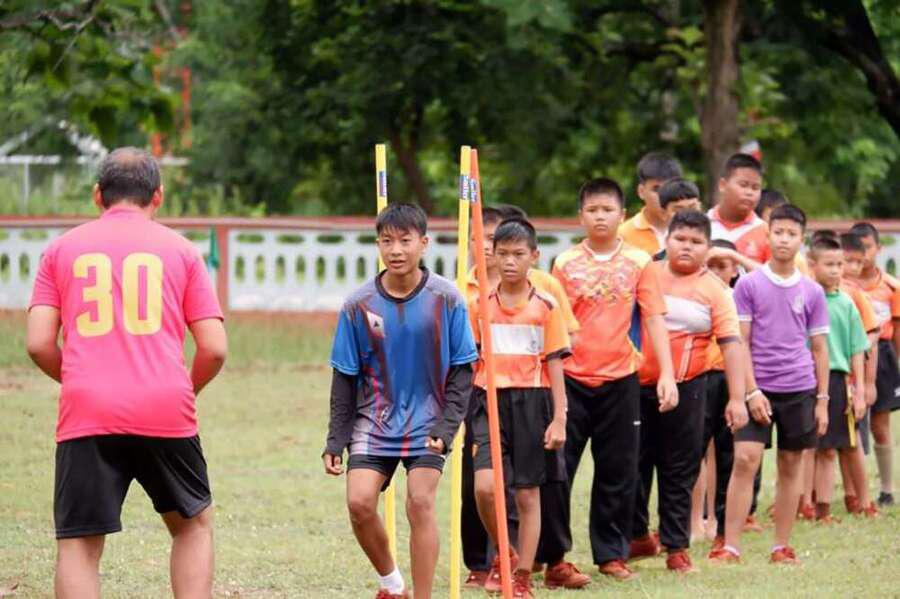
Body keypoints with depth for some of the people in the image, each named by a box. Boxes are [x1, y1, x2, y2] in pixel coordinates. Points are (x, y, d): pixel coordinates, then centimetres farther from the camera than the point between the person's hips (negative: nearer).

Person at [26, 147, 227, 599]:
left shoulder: (61, 248, 12)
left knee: (78, 545, 2)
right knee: (193, 524, 19)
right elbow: (214, 349, 5)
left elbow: (39, 345, 4)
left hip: (86, 413, 0)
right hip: (166, 412, 0)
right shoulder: (179, 250, 11)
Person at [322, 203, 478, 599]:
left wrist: (447, 426, -12)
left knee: (420, 503, -12)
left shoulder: (446, 299, -7)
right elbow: (344, 380, 2)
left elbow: (462, 371, -2)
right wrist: (336, 441, 0)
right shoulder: (359, 305, -5)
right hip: (374, 422, 1)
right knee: (359, 502, -11)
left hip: (427, 423, -1)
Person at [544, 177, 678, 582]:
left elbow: (654, 319, 1)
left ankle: (611, 553, 16)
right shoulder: (565, 263, 3)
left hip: (620, 380, 1)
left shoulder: (638, 262, 3)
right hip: (571, 380, 0)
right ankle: (552, 552, 8)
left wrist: (667, 374, -8)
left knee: (618, 473, 6)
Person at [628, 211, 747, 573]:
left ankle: (676, 546, 11)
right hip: (638, 386, 2)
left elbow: (731, 342, -3)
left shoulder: (714, 289, 0)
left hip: (686, 389, -2)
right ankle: (638, 537, 23)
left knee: (680, 472, 4)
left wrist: (737, 397, -10)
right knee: (634, 463, 8)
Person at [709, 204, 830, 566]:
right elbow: (740, 342, -3)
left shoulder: (812, 292, 5)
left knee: (790, 465, 7)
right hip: (759, 388, -2)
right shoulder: (748, 285, -1)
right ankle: (730, 546, -10)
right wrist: (752, 392, -10)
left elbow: (819, 348, 9)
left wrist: (822, 400, 6)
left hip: (799, 390, 2)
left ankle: (782, 547, 14)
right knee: (745, 460, -11)